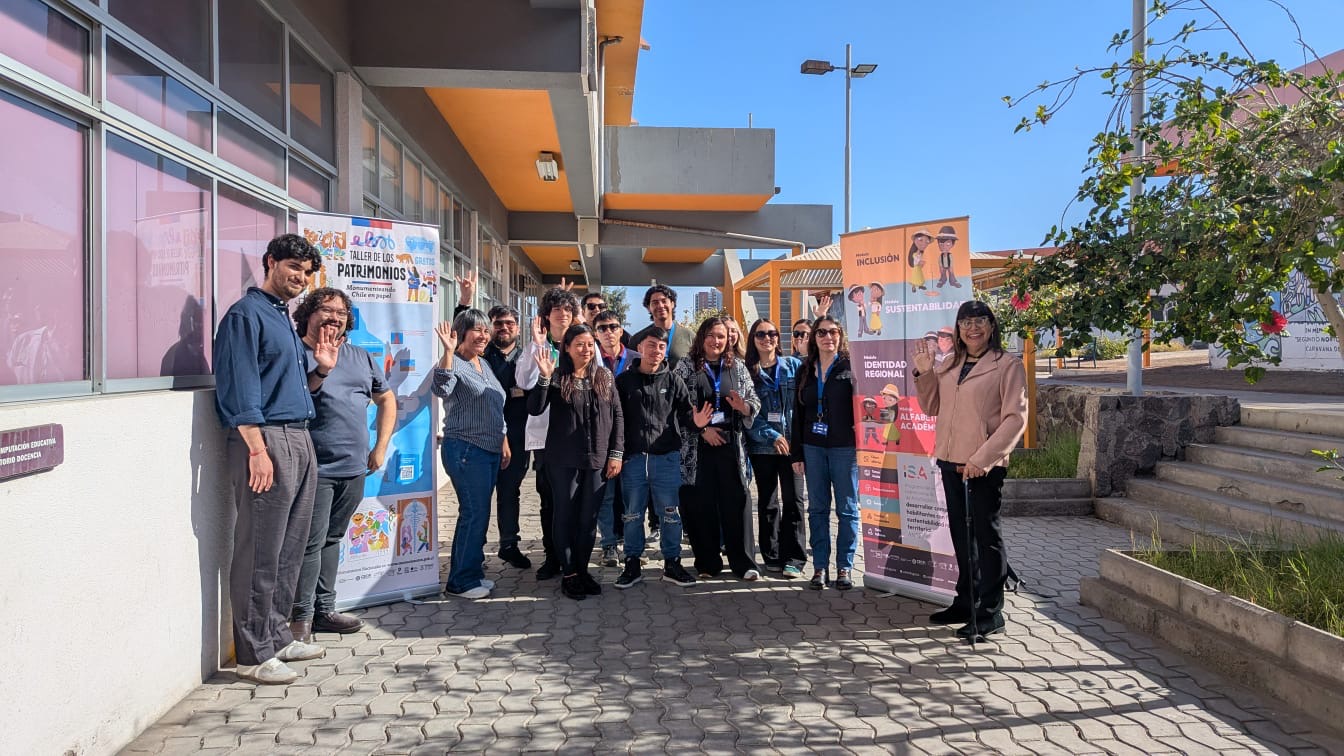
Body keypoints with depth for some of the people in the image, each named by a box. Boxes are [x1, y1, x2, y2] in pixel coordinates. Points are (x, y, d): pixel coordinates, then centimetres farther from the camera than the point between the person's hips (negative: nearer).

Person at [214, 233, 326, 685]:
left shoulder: (284, 318, 21)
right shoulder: (247, 315, -7)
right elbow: (241, 390, -15)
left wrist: (320, 370, 10)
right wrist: (257, 449, -21)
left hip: (299, 441, 9)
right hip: (267, 440, -9)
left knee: (290, 550, 13)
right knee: (260, 553, -4)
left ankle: (277, 637, 24)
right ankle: (254, 654, 4)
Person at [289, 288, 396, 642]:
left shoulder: (360, 357, 14)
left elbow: (387, 398, 21)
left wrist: (381, 446, 13)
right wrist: (321, 371, -25)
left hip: (354, 467, 6)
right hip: (316, 468, -6)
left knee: (331, 539, 15)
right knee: (311, 543, -4)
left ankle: (324, 610, 24)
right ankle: (301, 616, 8)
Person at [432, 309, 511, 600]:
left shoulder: (484, 364, 16)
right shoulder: (454, 363, -9)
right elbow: (441, 388, -32)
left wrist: (504, 442, 21)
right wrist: (448, 351, -39)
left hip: (491, 451, 8)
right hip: (466, 450, -8)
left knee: (479, 514, 12)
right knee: (475, 513, -7)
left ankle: (472, 572, 23)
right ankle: (460, 582, 3)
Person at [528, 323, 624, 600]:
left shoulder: (605, 376, 5)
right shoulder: (557, 377, -3)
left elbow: (617, 416, 7)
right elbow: (535, 408, -13)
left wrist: (616, 453, 1)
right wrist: (544, 377, -25)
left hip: (598, 460, 3)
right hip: (564, 460, -2)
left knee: (588, 518, 9)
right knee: (565, 515, 6)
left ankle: (583, 569, 24)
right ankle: (569, 574, 17)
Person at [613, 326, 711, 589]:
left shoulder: (673, 381, 4)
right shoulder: (624, 381, 3)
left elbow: (685, 411, 5)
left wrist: (696, 421, -18)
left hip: (667, 457, 0)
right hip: (633, 457, 0)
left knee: (670, 514, 6)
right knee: (632, 515, 8)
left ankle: (672, 564, 18)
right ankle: (633, 564, 20)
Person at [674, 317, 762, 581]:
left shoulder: (738, 367, 12)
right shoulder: (686, 366, 3)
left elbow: (755, 402, 11)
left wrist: (744, 407, -11)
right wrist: (702, 428, -10)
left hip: (731, 444, 2)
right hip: (698, 447, -2)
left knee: (736, 502, 0)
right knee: (701, 504, 2)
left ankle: (742, 562, 10)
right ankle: (707, 562, 15)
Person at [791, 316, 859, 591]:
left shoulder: (851, 367, 0)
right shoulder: (806, 370, 12)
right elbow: (798, 413, 12)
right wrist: (796, 452, 7)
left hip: (844, 447, -4)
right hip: (813, 447, 4)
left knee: (847, 509, 2)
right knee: (817, 508, 7)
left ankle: (845, 567, 11)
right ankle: (820, 566, 14)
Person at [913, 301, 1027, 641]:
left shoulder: (1008, 365, -7)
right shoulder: (948, 365, 12)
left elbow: (1015, 417, -13)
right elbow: (931, 407, 17)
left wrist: (983, 458, -20)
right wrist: (924, 373, 2)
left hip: (984, 465, -7)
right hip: (950, 460, 7)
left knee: (986, 534, 1)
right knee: (961, 534, 16)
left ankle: (990, 612, 11)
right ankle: (966, 602, 30)